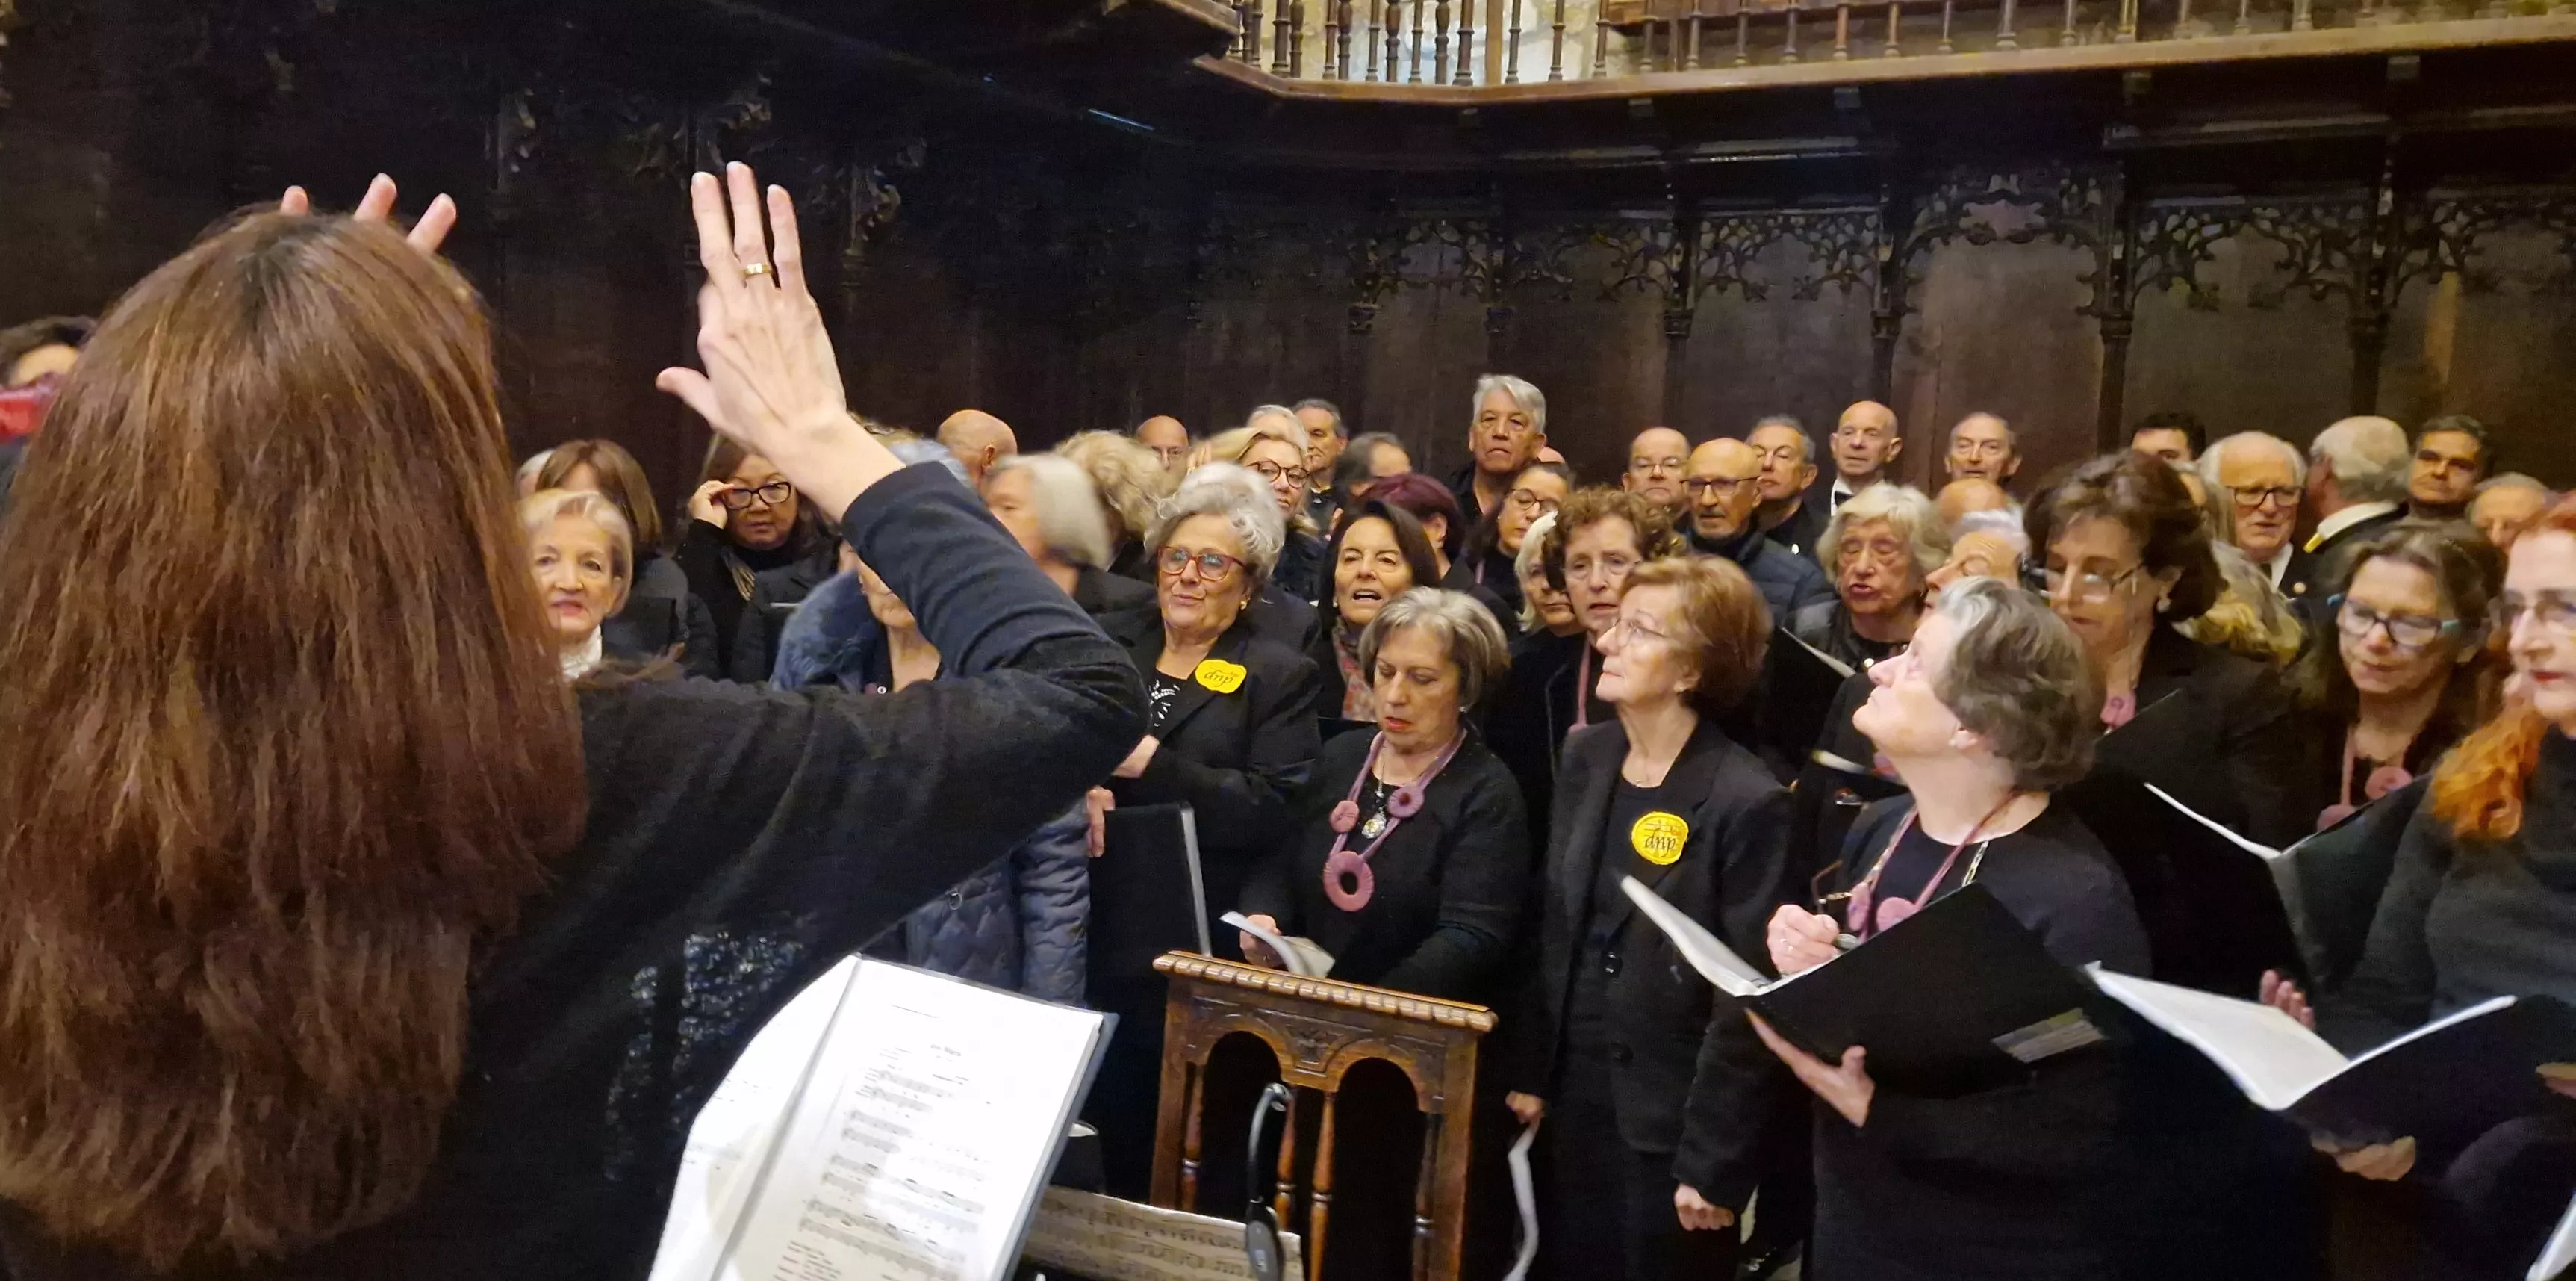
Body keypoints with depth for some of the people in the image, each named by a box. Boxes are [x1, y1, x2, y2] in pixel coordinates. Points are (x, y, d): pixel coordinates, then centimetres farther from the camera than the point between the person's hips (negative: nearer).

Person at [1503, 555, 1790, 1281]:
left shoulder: (1746, 802, -16)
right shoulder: (1587, 759, 4)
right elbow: (1555, 931, 8)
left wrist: (1715, 1160, -14)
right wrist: (1531, 1072, 7)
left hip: (1671, 1125, -6)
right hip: (1574, 1102, 6)